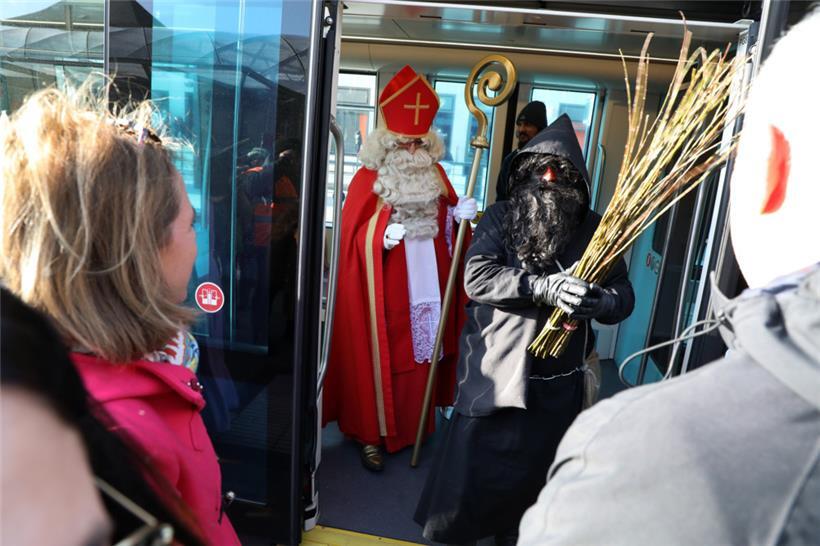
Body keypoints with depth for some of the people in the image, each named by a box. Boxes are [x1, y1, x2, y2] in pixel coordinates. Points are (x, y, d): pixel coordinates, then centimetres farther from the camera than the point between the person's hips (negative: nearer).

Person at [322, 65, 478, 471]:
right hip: (385, 286, -5)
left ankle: (414, 425, 31)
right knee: (380, 356, 2)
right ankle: (371, 435, 17)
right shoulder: (368, 177, -7)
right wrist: (383, 236, -27)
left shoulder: (435, 173, 9)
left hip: (428, 280, 5)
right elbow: (353, 235, -9)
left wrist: (460, 214, -5)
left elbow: (446, 215, 16)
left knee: (422, 350, 12)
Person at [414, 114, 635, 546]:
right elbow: (477, 278, -17)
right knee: (473, 460, 9)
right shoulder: (500, 217, -4)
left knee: (533, 468, 17)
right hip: (495, 370, -2)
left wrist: (599, 302, -24)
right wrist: (543, 288, -29)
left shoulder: (594, 229, 1)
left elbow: (623, 295, 1)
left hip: (558, 380, 2)